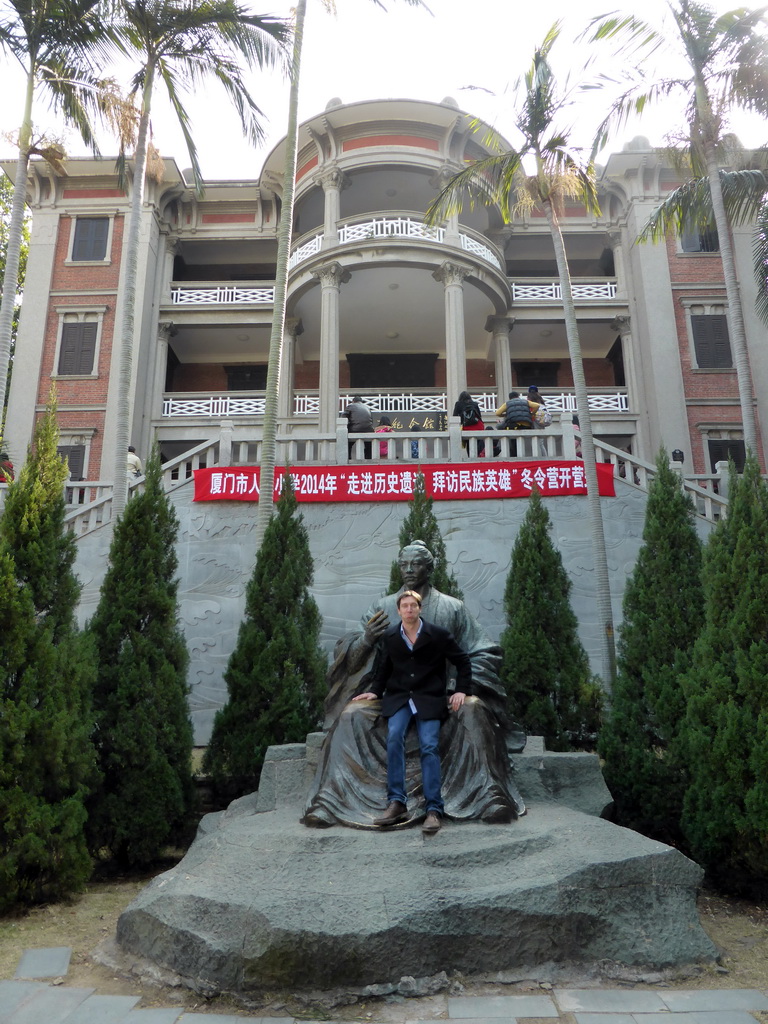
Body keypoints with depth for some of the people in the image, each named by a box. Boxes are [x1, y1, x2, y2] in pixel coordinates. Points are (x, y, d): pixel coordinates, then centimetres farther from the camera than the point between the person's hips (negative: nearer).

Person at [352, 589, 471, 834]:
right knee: (394, 736, -26)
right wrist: (375, 691, 8)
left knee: (429, 746, -21)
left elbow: (462, 661, 8)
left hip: (429, 698, -1)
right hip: (398, 697, 2)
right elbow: (384, 667, 21)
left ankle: (434, 809, -18)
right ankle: (396, 803, -23)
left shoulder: (438, 635, 0)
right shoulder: (390, 636, 7)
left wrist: (462, 690, 0)